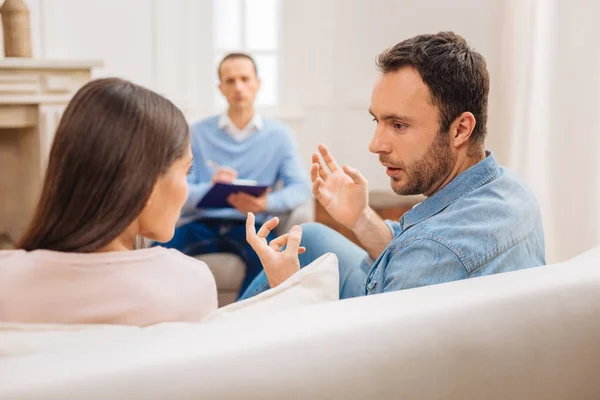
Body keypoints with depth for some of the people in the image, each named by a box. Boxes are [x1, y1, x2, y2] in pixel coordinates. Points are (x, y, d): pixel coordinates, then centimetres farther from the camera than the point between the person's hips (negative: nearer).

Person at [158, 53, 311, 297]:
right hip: (200, 224, 1)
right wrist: (210, 189, -21)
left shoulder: (279, 135, 9)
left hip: (249, 225, 0)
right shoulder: (198, 133, 9)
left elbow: (301, 187, -1)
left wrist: (267, 203, -22)